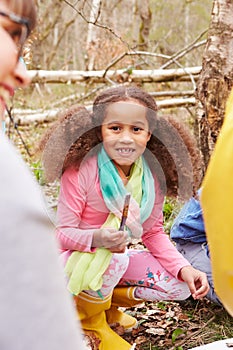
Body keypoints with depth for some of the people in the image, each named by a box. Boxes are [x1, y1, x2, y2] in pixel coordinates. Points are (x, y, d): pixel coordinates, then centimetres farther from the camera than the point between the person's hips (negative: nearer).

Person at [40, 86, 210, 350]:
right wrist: (96, 238, -42)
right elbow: (63, 233, -20)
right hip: (76, 260, -5)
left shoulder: (152, 177, -8)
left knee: (180, 286, -7)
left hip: (116, 259, 5)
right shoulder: (80, 171, -23)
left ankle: (105, 301, 13)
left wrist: (184, 268, -14)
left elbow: (154, 232, 1)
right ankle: (93, 320, -5)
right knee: (110, 257, -37)